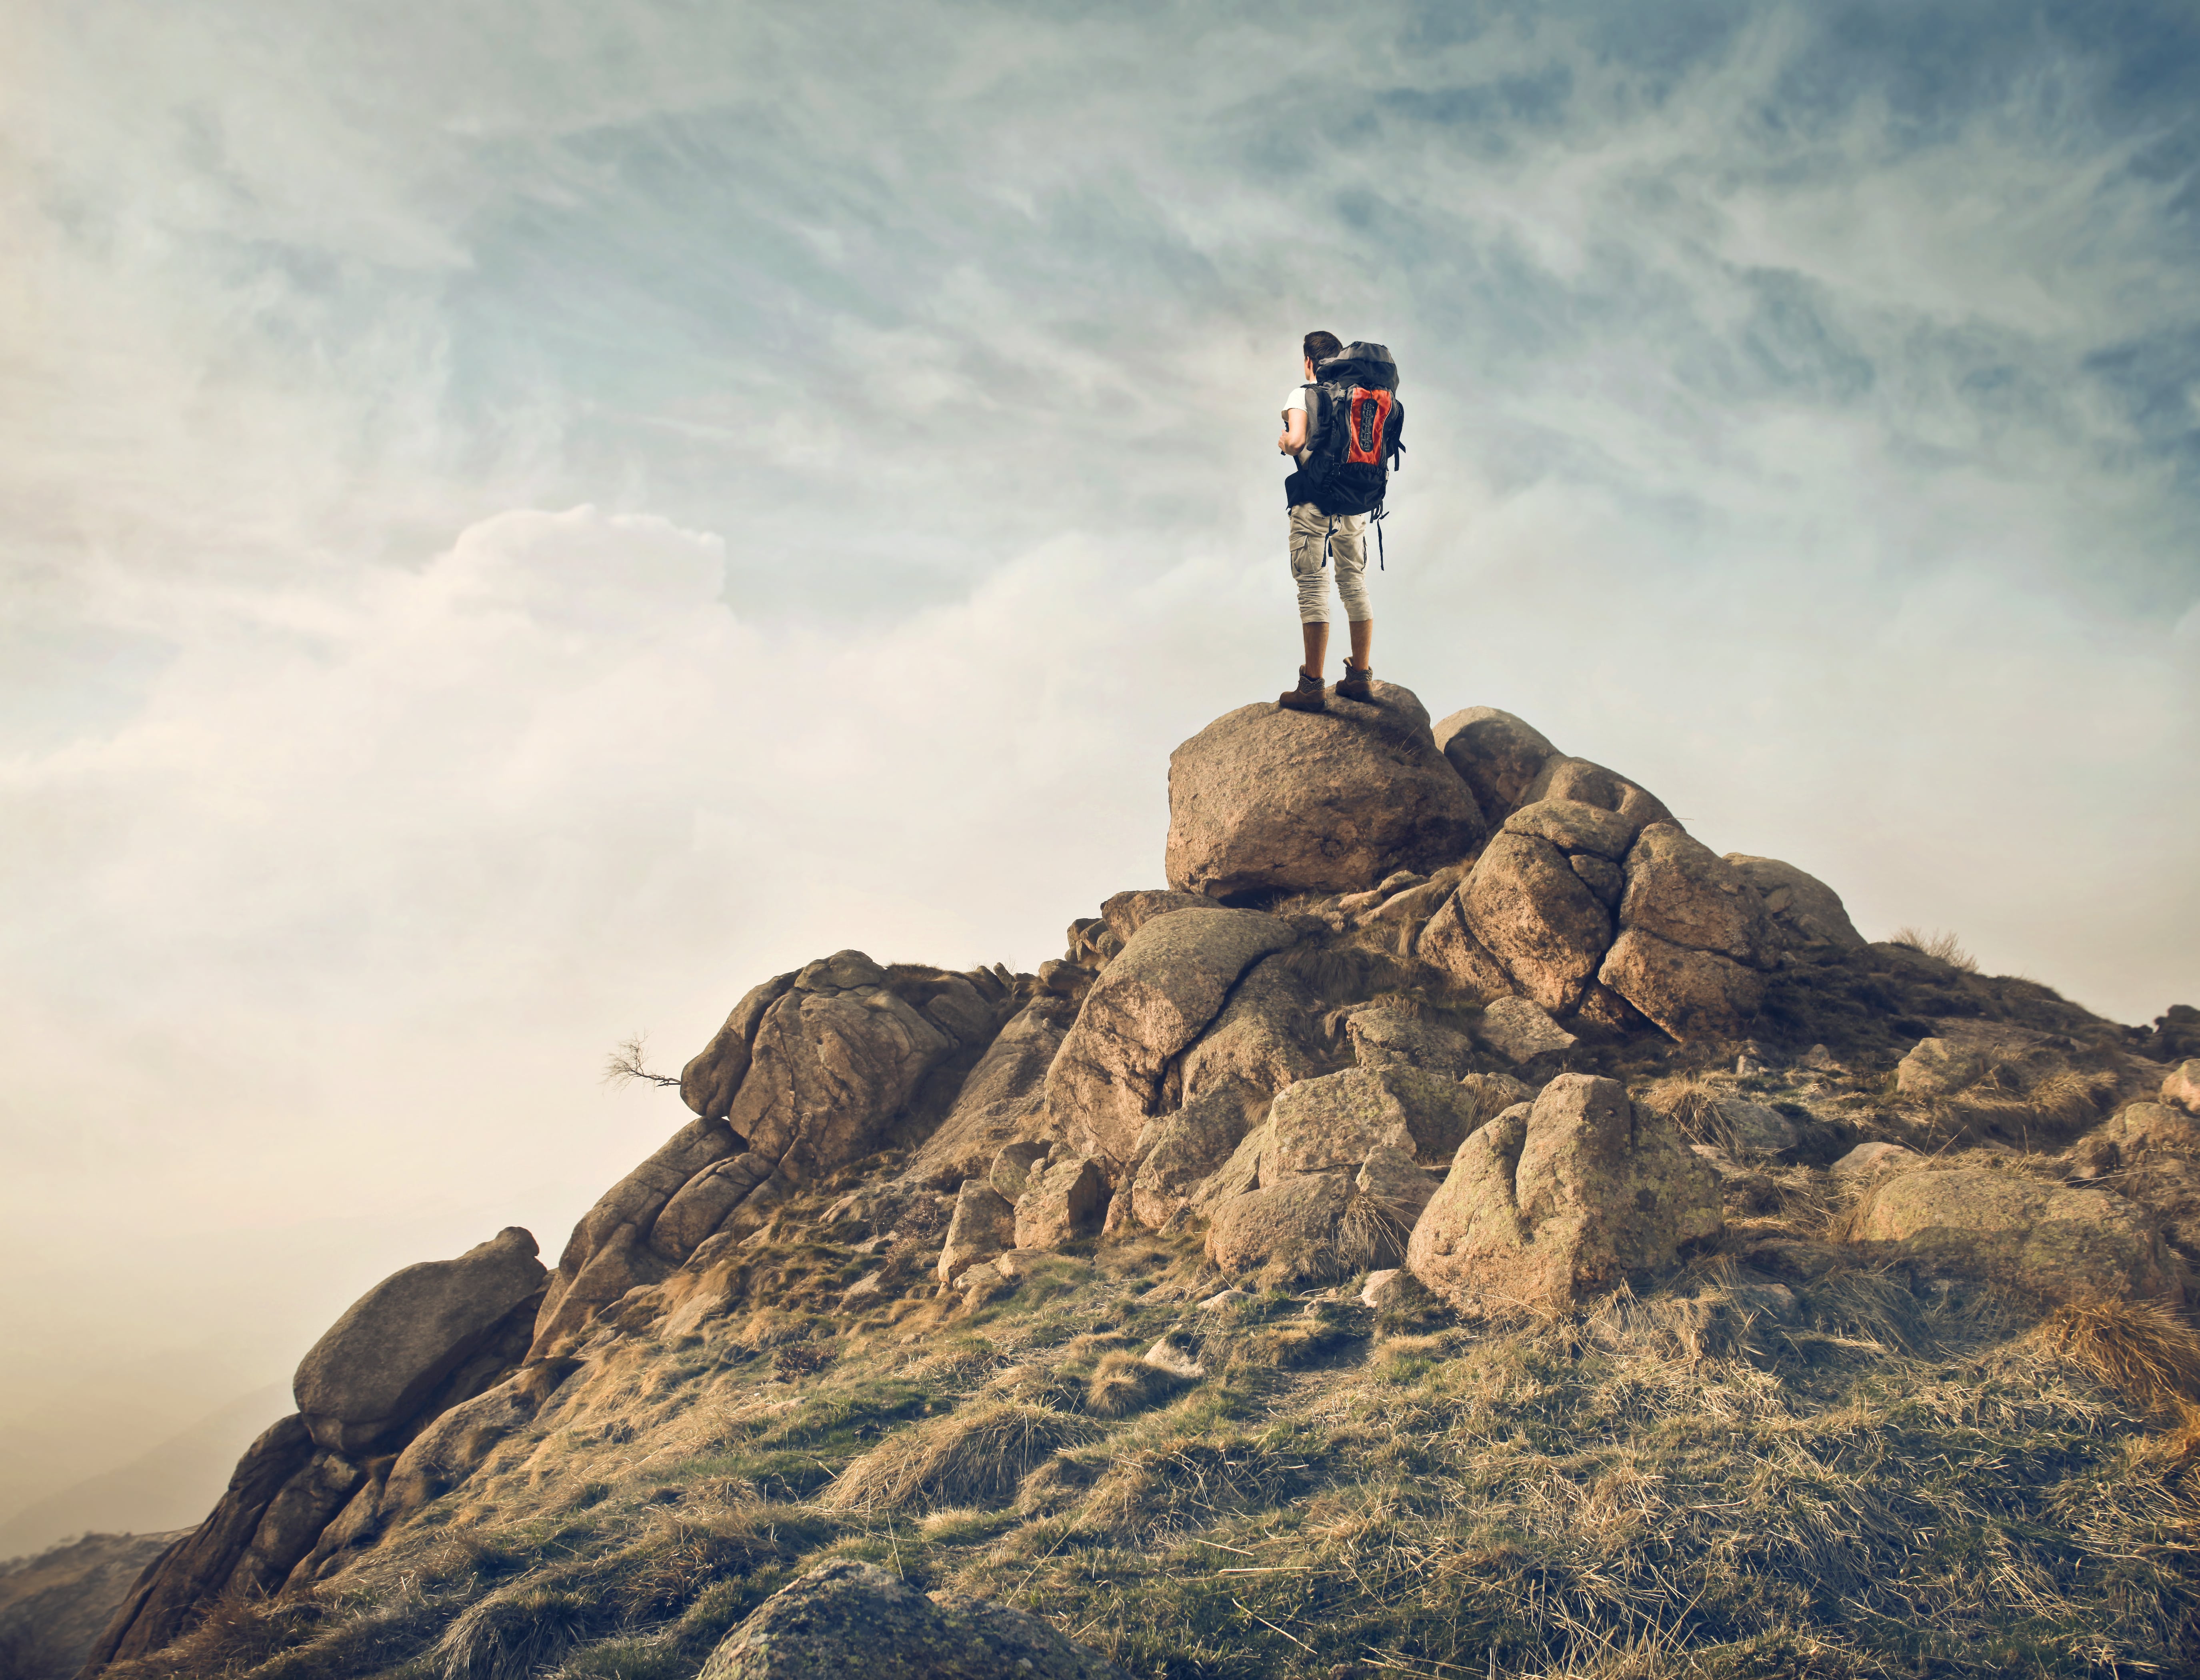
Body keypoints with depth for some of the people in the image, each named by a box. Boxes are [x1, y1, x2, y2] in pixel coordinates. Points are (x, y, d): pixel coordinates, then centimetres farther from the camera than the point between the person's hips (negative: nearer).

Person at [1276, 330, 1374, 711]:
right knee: (1355, 585, 13)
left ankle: (1312, 687, -4)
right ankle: (1360, 676, 19)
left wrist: (1284, 444, 0)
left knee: (1313, 588, -3)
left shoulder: (1303, 396, -7)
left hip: (1315, 501, -5)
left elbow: (1296, 440, -22)